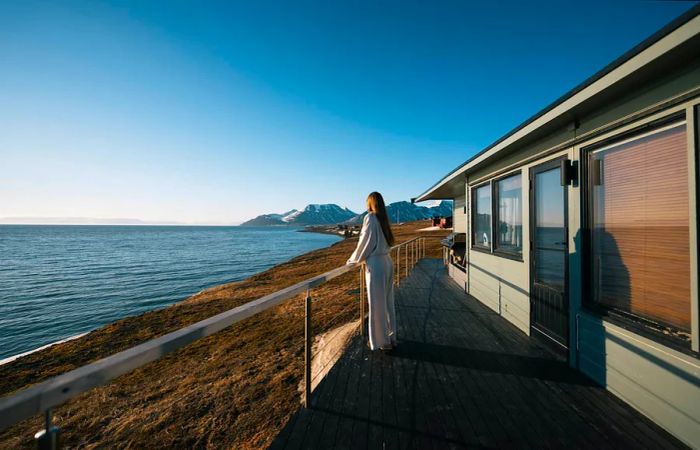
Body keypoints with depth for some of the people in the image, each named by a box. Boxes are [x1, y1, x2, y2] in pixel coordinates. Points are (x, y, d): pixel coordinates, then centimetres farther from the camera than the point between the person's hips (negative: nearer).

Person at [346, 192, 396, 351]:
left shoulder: (370, 218, -11)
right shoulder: (383, 219, 10)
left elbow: (365, 243, -10)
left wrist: (353, 260, 5)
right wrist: (360, 258, 28)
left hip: (376, 265, -8)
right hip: (387, 262, 8)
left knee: (377, 304, 5)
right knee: (387, 302, 17)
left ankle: (382, 341, 19)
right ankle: (391, 337, 30)